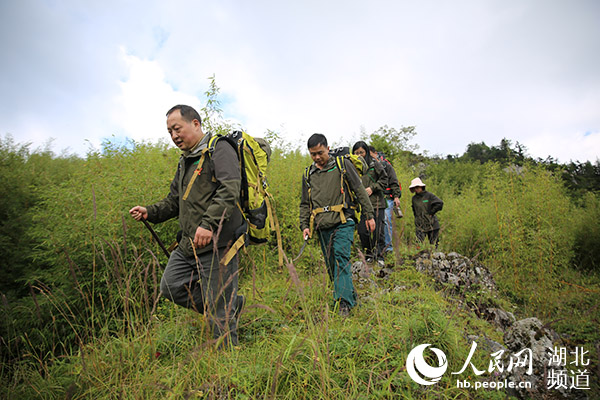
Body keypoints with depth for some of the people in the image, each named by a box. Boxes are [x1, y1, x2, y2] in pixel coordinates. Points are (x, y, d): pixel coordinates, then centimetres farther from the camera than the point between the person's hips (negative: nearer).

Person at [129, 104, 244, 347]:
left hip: (217, 243, -9)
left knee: (220, 309, -1)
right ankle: (231, 304, 22)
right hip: (189, 245, 9)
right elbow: (174, 201, 27)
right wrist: (150, 212, 9)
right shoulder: (185, 161, 22)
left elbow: (229, 190, -22)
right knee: (170, 287, 11)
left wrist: (209, 223, -33)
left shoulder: (219, 149, -7)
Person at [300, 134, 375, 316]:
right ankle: (350, 295, 23)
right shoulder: (308, 174, 15)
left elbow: (360, 191, 5)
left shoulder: (343, 165, 5)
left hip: (342, 223, -4)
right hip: (322, 227, 5)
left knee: (341, 258, -18)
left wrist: (369, 215, 2)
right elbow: (305, 204, 20)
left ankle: (345, 301, -16)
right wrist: (304, 225, 9)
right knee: (331, 265, 7)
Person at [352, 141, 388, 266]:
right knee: (362, 230, 1)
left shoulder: (374, 163, 2)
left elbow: (384, 180, 4)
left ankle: (380, 255, 15)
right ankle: (369, 253, 21)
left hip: (376, 203, -2)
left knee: (378, 230, 0)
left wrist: (372, 188, -8)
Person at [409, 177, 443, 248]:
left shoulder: (429, 195, -4)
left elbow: (440, 204, -13)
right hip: (420, 226, 2)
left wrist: (431, 213, -10)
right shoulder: (414, 198, 10)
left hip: (432, 225, -2)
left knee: (433, 244, 7)